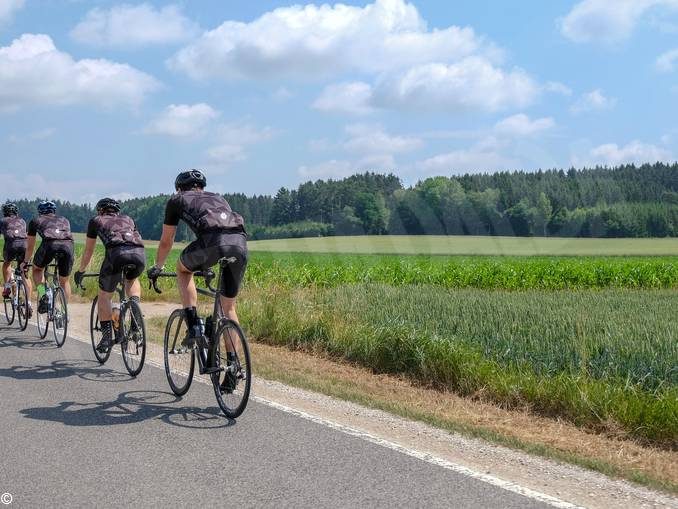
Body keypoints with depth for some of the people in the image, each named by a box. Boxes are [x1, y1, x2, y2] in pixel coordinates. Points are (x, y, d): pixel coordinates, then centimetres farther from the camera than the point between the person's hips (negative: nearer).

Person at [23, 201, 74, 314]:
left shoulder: (35, 221, 31)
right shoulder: (64, 220, 37)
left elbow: (30, 246, 37)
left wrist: (25, 262, 54)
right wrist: (60, 261, 61)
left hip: (49, 244, -2)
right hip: (68, 245, 2)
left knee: (37, 269, 26)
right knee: (64, 281, 22)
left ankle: (42, 295, 4)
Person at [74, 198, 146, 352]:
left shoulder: (96, 221, 30)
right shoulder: (128, 219, 38)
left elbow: (88, 251, 36)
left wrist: (81, 271, 51)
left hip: (117, 253, -3)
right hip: (140, 253, 3)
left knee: (104, 296, 15)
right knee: (132, 280, 35)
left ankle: (107, 336, 7)